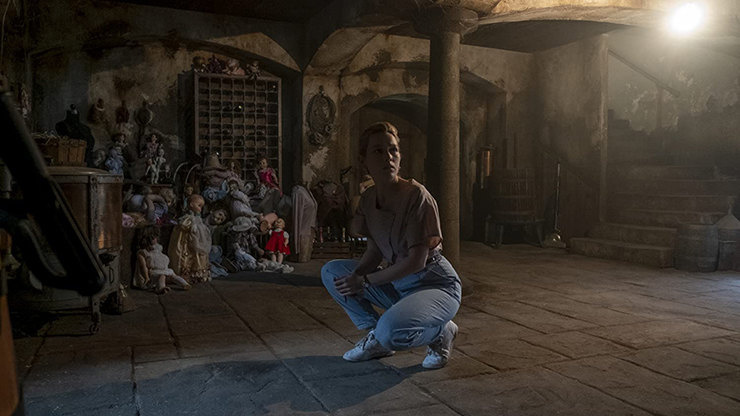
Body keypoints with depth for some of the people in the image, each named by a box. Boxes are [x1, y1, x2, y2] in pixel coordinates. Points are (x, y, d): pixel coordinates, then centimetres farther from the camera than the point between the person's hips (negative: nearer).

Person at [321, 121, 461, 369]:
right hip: (397, 284, 7)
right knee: (332, 272, -1)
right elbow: (375, 252, 7)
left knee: (391, 332, -33)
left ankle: (442, 331, -1)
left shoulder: (417, 195, -20)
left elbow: (417, 261, -21)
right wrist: (356, 274, -15)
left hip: (435, 284, -7)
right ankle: (375, 335, 6)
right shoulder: (369, 199, 2)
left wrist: (365, 280, -17)